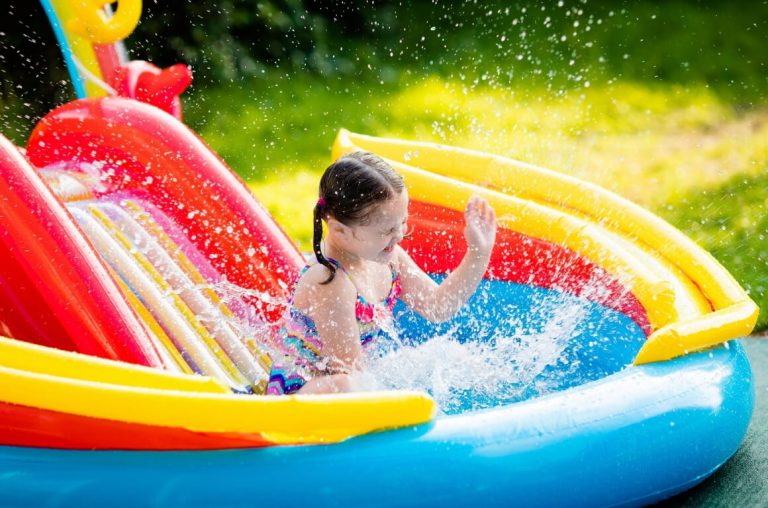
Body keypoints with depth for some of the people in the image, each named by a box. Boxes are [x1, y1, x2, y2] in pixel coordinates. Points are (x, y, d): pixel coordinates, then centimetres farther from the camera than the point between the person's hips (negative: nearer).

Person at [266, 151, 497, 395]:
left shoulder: (388, 257, -3)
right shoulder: (331, 284, -29)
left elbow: (438, 307, 7)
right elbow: (350, 370, -26)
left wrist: (479, 253, -1)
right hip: (301, 390, -9)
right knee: (340, 386, -42)